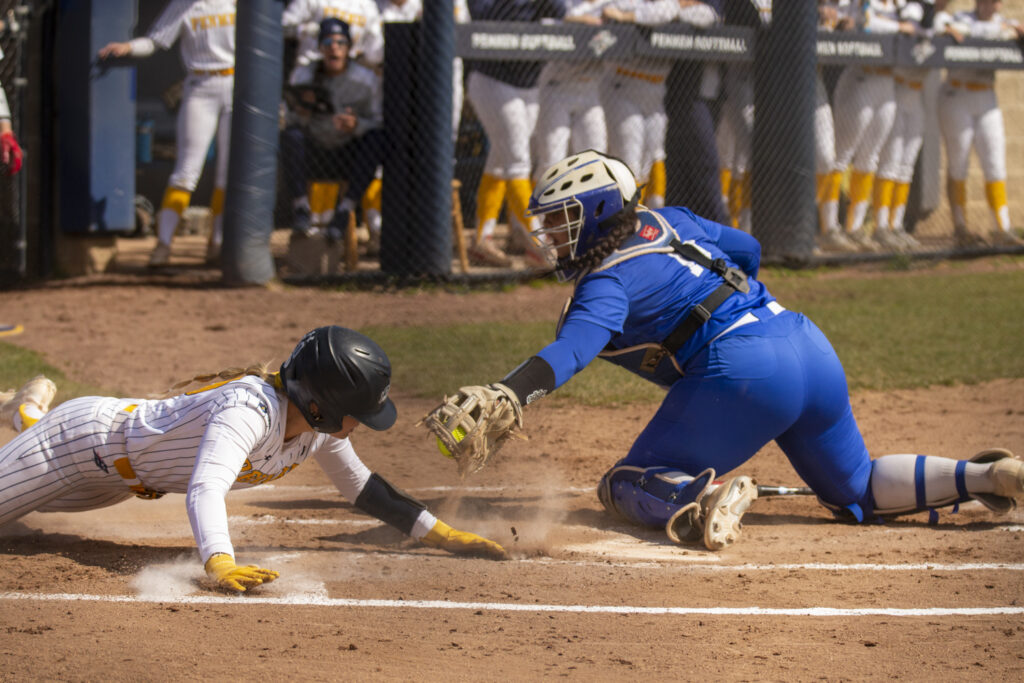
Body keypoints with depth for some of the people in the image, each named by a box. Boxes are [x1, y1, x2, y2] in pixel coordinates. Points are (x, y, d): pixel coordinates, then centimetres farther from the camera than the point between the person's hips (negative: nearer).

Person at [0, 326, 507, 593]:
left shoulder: (319, 426, -16)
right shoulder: (249, 410, -41)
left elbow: (360, 486, 2)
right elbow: (204, 490, -55)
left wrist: (440, 534, -6)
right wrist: (220, 564, -72)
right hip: (85, 439, -8)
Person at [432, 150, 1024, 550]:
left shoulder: (607, 281, -2)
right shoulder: (665, 221, 20)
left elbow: (575, 346, -22)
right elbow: (747, 248, 34)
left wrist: (508, 395, -36)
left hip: (742, 369, -8)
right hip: (811, 345, 8)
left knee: (629, 487, 1)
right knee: (858, 490, 26)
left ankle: (700, 497, -31)